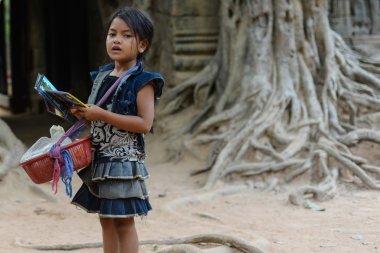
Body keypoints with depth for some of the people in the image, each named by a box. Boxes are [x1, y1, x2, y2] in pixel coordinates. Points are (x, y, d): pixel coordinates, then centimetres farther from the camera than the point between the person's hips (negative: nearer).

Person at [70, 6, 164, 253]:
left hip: (125, 160, -7)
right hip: (100, 158, 7)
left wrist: (102, 115, -23)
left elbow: (144, 124, -21)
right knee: (106, 219, 12)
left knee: (124, 221, -3)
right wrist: (83, 113, 0)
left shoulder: (142, 81, -12)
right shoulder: (102, 75, 10)